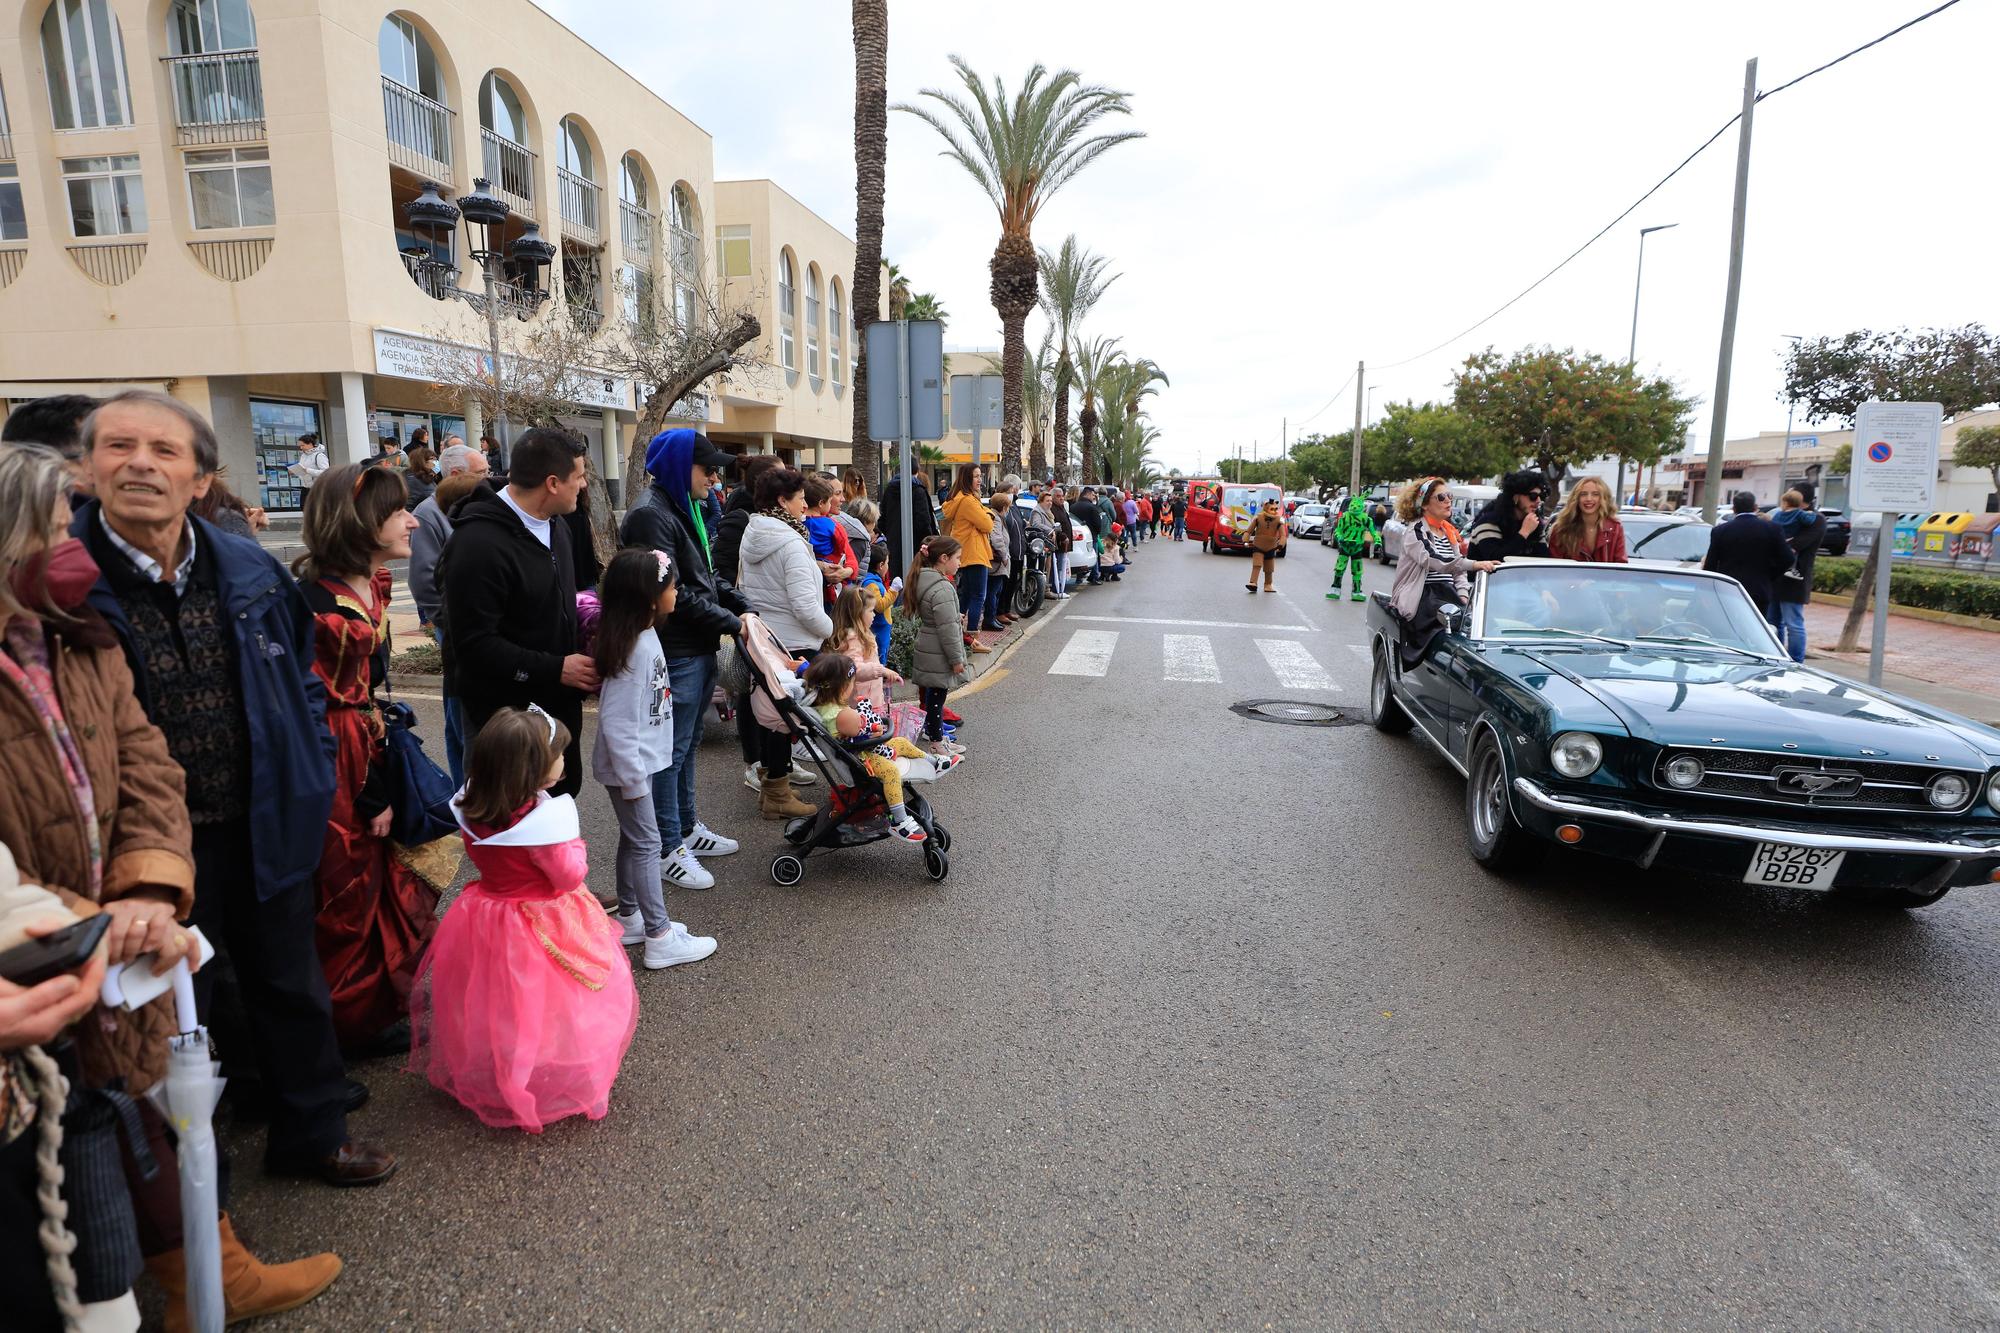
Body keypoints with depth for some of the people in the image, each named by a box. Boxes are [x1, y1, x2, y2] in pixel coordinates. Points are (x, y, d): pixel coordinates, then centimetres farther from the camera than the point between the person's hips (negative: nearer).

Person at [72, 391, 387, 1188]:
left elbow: (300, 675, 11)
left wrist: (309, 771, 4)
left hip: (265, 827, 4)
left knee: (291, 986, 18)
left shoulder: (252, 572, -1)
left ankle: (312, 1131, 39)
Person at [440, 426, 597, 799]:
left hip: (557, 705, 9)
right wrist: (556, 670, -23)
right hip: (503, 715, -9)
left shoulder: (549, 524, 8)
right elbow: (474, 644, -25)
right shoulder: (479, 543, -23)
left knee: (563, 793, 21)